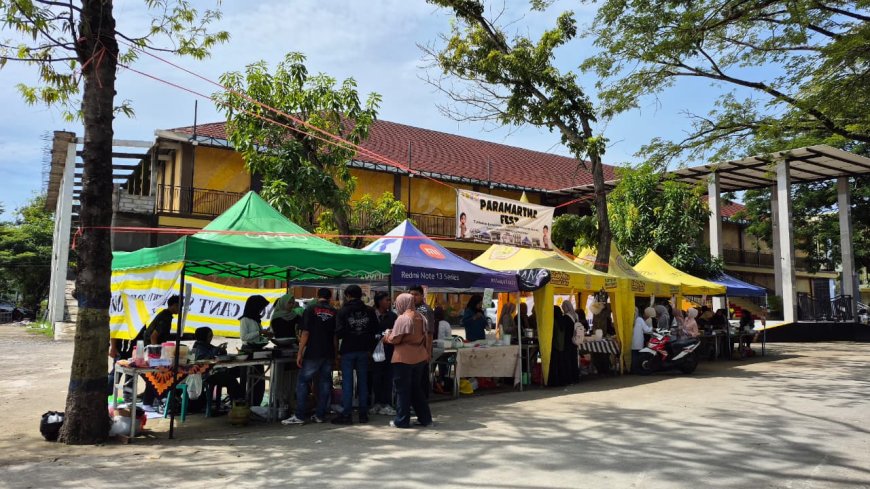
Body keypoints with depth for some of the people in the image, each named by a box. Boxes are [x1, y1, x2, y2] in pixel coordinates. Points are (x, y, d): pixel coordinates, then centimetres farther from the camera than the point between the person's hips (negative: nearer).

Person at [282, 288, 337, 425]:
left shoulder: (311, 309, -3)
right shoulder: (334, 312, 7)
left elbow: (305, 333, -9)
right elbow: (336, 336, 8)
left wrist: (300, 353, -6)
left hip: (313, 353, -4)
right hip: (329, 354, 4)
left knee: (302, 382, 3)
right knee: (325, 382, 9)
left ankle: (299, 416, 0)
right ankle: (320, 415, 11)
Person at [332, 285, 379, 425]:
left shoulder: (343, 311, -9)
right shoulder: (369, 311, 3)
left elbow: (339, 332, -13)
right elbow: (375, 330, 6)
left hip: (348, 350, -3)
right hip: (363, 350, 3)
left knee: (347, 382, 2)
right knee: (363, 381, 10)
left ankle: (346, 414, 2)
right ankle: (363, 414, 14)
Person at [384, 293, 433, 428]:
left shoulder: (403, 318, -15)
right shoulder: (421, 317, 7)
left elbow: (395, 339, -14)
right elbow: (426, 337, 12)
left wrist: (387, 336, 6)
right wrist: (426, 354, 19)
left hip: (404, 358, -7)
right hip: (420, 357, 7)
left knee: (402, 390, 3)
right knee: (417, 388, 17)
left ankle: (402, 421, 9)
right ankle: (424, 418, 19)